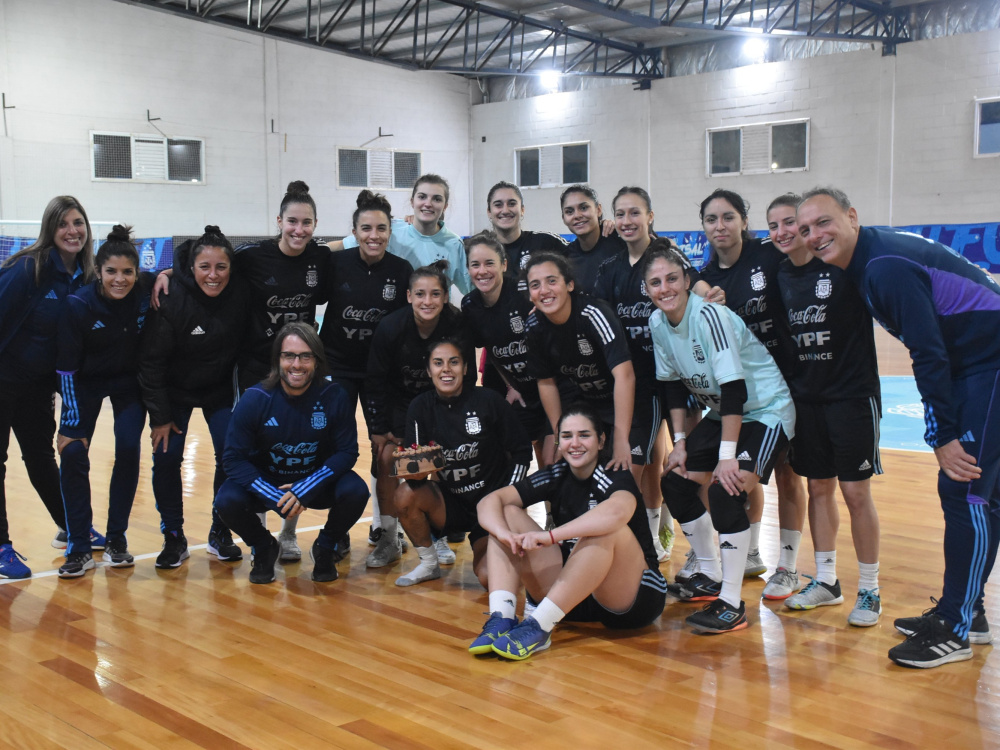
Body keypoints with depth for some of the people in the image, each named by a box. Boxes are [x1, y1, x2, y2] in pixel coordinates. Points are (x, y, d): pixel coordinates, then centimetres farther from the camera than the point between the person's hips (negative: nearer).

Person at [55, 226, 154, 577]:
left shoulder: (146, 290, -22)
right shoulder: (77, 305, -26)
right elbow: (66, 367, -18)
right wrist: (71, 422, -18)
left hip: (130, 383, 1)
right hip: (86, 383, -1)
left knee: (128, 449, -12)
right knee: (73, 453, -12)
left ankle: (116, 539, 6)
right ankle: (79, 548, 0)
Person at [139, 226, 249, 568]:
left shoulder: (241, 292, -21)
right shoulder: (171, 298, -26)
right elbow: (151, 359, -18)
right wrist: (159, 416, -16)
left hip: (221, 389, 2)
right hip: (174, 390, -1)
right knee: (166, 457, -6)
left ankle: (220, 534, 12)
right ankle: (173, 538, 10)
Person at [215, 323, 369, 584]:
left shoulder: (334, 397, -17)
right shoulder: (255, 399, -17)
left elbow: (347, 452, -14)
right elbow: (234, 457, -16)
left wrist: (303, 491, -26)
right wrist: (275, 498, -28)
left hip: (316, 483, 0)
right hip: (265, 482, 0)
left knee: (355, 491, -28)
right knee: (228, 500, -28)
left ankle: (325, 548, 5)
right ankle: (264, 548, 6)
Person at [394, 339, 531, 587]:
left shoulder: (489, 401, -12)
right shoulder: (420, 407, -4)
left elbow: (522, 451, -3)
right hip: (452, 503, 4)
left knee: (487, 577, -23)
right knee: (406, 495, -25)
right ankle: (429, 565, 0)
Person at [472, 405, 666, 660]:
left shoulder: (615, 477, -13)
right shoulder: (556, 476, 3)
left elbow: (617, 512, -39)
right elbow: (491, 501, -7)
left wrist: (550, 536, -43)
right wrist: (505, 533, -29)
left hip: (633, 599, -5)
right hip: (574, 597, 5)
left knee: (609, 529, -34)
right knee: (507, 514, -5)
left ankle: (538, 627, -37)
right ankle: (501, 618, -26)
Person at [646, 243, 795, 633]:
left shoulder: (710, 316, -26)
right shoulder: (658, 323, -4)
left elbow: (734, 388, -29)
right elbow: (673, 384, 7)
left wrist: (727, 455, -29)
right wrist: (679, 441, 4)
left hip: (766, 410, -8)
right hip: (722, 412, 8)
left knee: (726, 491, -24)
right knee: (675, 481, 5)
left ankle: (732, 604, -14)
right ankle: (711, 576, 23)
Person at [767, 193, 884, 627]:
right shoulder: (779, 275, 5)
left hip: (852, 394, -5)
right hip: (804, 396, 5)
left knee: (856, 492, 0)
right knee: (818, 488, 12)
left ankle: (869, 590, 13)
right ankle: (826, 581, 25)